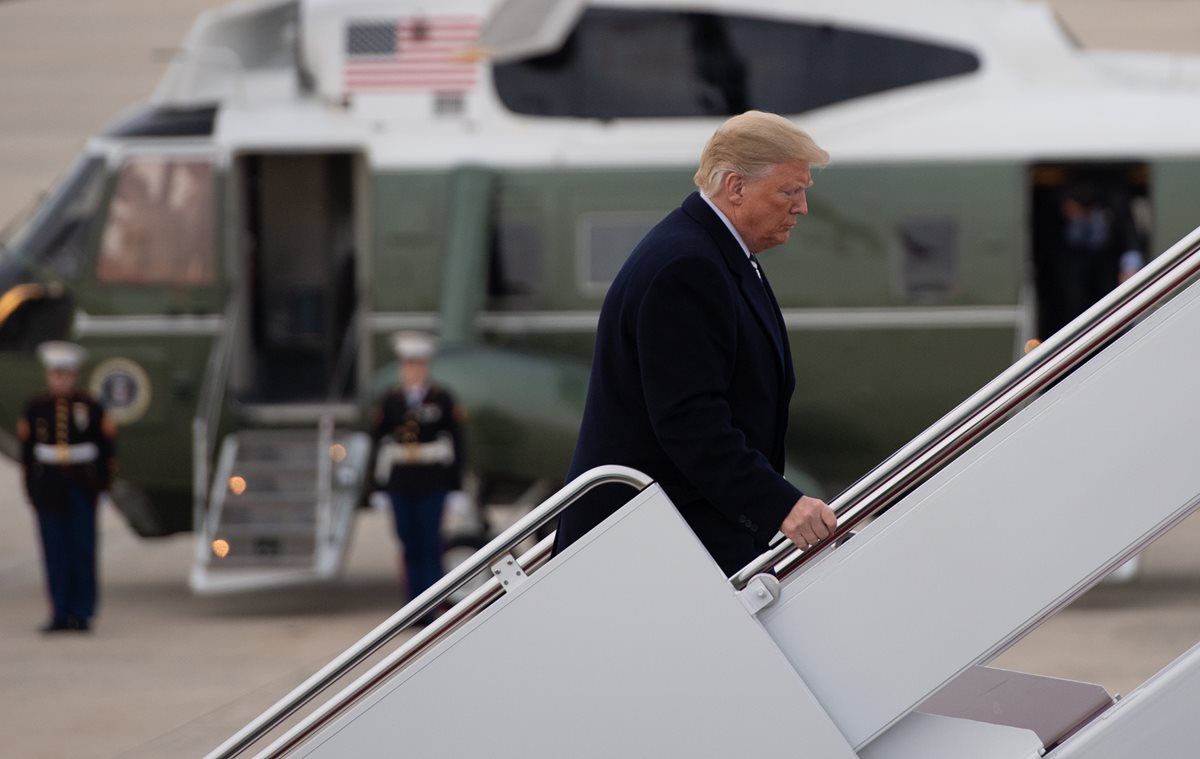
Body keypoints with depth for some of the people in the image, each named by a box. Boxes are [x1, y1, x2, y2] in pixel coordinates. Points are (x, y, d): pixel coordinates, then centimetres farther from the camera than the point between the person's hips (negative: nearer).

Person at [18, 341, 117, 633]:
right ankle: (61, 612, 6)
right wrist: (31, 486, 5)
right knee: (55, 553, 1)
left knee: (82, 551, -1)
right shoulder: (36, 408, 4)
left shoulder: (90, 407, 0)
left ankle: (82, 612, 5)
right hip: (48, 486, 1)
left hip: (82, 487, -1)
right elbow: (27, 447, 8)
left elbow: (107, 444, 6)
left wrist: (103, 479, 2)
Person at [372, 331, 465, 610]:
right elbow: (381, 442, 9)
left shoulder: (442, 399, 2)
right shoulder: (391, 401, 9)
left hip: (432, 485, -2)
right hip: (400, 485, 3)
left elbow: (454, 441, 3)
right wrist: (380, 483, 6)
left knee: (430, 544, -4)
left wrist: (455, 484, 0)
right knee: (411, 545, 5)